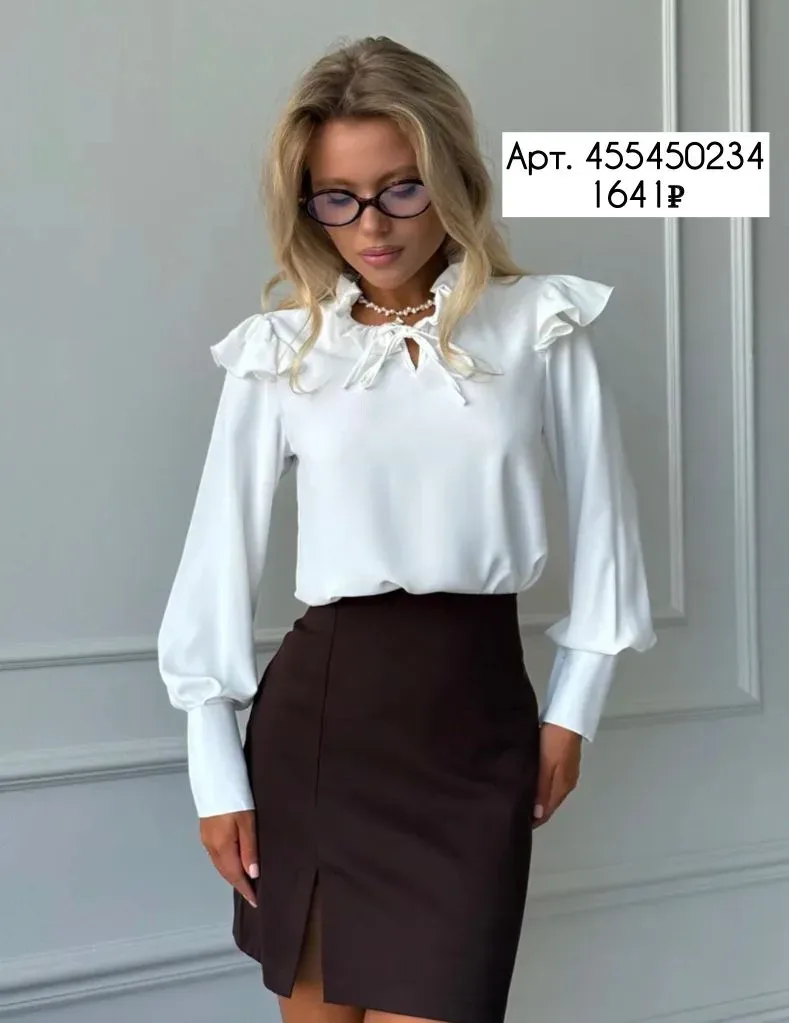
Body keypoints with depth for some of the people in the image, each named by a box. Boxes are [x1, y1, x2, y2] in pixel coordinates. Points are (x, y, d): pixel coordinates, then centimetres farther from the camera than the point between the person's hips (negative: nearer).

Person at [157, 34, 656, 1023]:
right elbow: (222, 552, 2)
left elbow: (598, 525, 6)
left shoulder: (540, 326, -1)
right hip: (320, 706, 1)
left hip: (478, 712, -1)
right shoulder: (278, 350, 0)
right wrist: (215, 768, 1)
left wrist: (571, 711, 6)